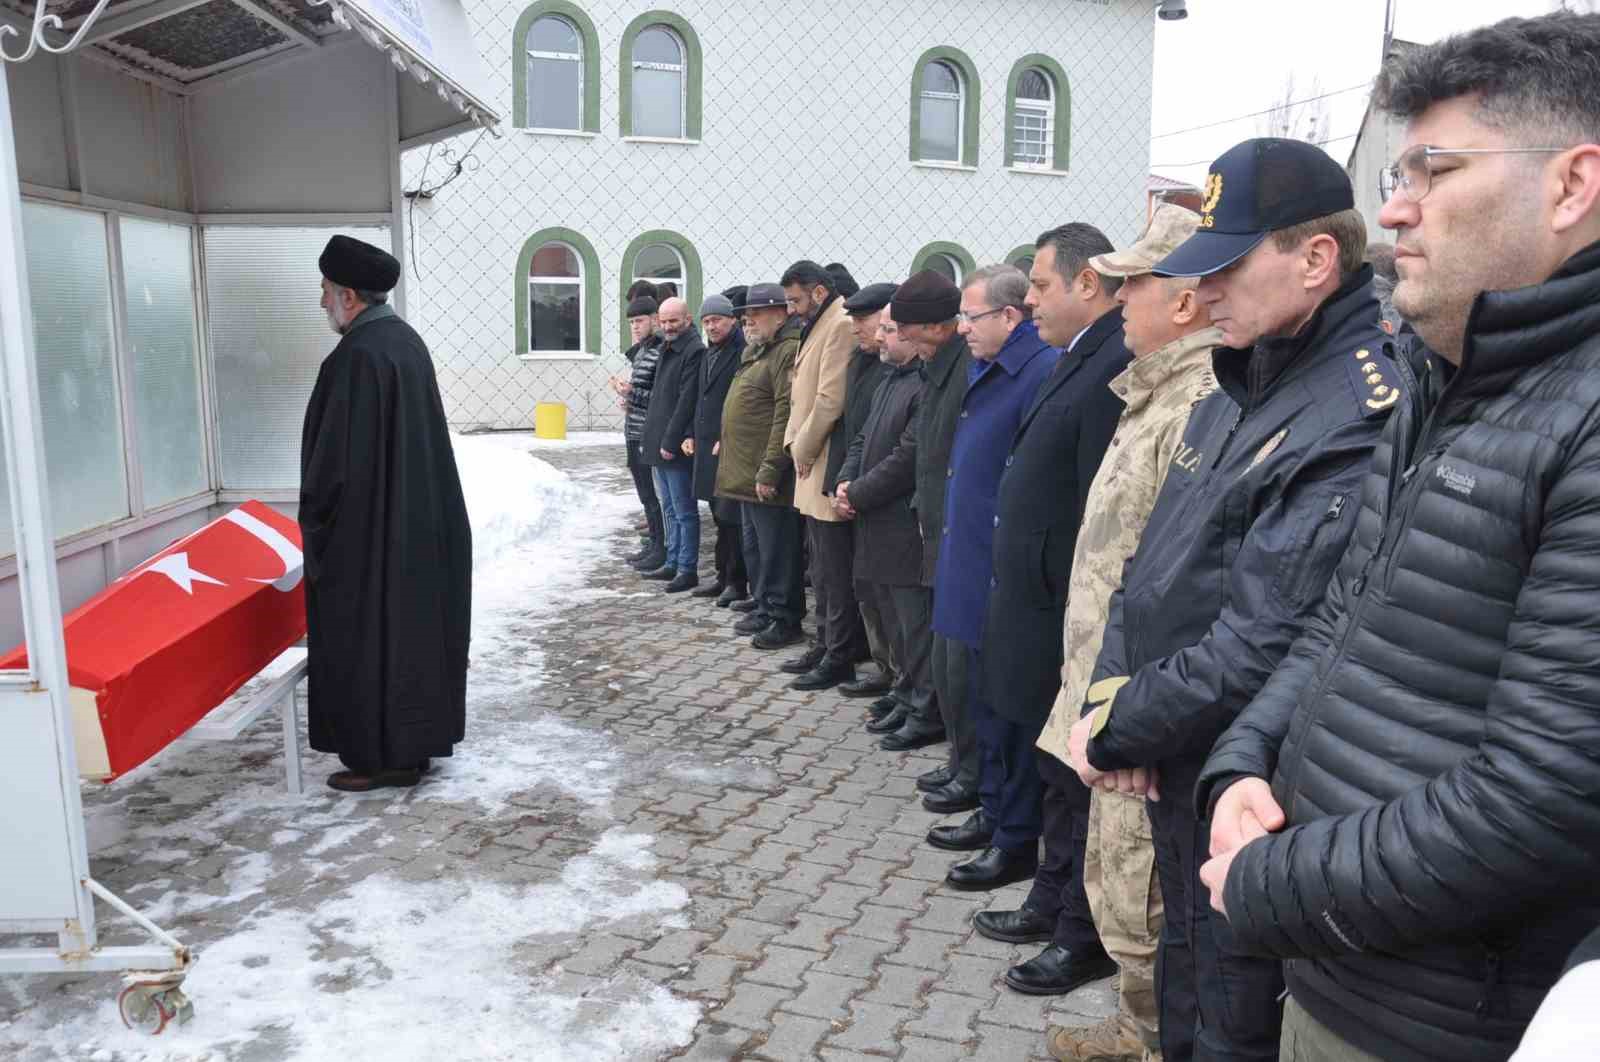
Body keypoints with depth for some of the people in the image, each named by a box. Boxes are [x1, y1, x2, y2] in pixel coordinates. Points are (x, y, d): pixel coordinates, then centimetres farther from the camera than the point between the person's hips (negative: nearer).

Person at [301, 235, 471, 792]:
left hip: (365, 531, -9)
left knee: (366, 641, 2)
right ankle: (418, 740, 27)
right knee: (411, 627, 16)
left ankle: (380, 757, 12)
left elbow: (336, 458, -21)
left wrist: (314, 520, -6)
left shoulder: (357, 356, -21)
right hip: (418, 523, 9)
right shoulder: (407, 340, 7)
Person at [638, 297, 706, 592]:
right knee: (669, 509, 15)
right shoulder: (666, 349, 16)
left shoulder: (694, 351, -13)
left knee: (684, 511, -2)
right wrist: (647, 438, 17)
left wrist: (671, 442, -18)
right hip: (659, 445, 9)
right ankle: (672, 564, 24)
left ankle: (687, 570, 3)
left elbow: (687, 401, -18)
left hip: (677, 447, -9)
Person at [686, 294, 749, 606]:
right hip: (707, 447, 9)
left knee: (731, 518, -6)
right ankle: (723, 577, 22)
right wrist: (694, 436, 15)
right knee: (720, 518, 14)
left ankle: (737, 582, 2)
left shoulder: (742, 352, -11)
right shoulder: (709, 355, 18)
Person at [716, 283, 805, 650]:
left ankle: (786, 619, 8)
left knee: (776, 549, -2)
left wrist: (769, 470, -23)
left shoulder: (789, 351, -15)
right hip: (746, 472, 10)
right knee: (754, 546, 18)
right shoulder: (755, 351, 17)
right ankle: (764, 609, 30)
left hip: (768, 477, -10)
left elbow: (786, 416, -22)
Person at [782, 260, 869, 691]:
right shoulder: (816, 327, 18)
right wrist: (795, 444, 7)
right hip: (812, 468, 10)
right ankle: (827, 645, 27)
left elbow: (830, 399, -21)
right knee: (822, 569, 17)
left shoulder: (841, 325, -14)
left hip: (829, 470, -10)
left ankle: (840, 659, 4)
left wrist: (804, 449, -11)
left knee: (835, 570, -4)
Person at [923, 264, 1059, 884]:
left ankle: (1017, 843, 15)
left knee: (1010, 710, 1)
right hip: (974, 570, 10)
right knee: (986, 701, 19)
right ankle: (993, 814, 34)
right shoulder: (986, 371, 13)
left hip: (1007, 578, -10)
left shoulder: (1042, 371, -18)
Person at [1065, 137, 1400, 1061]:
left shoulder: (1359, 417, -23)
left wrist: (1118, 732, -15)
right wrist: (1113, 692, -4)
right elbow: (1155, 556, 9)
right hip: (1175, 769, 8)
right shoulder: (1245, 386, 7)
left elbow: (1265, 643, -26)